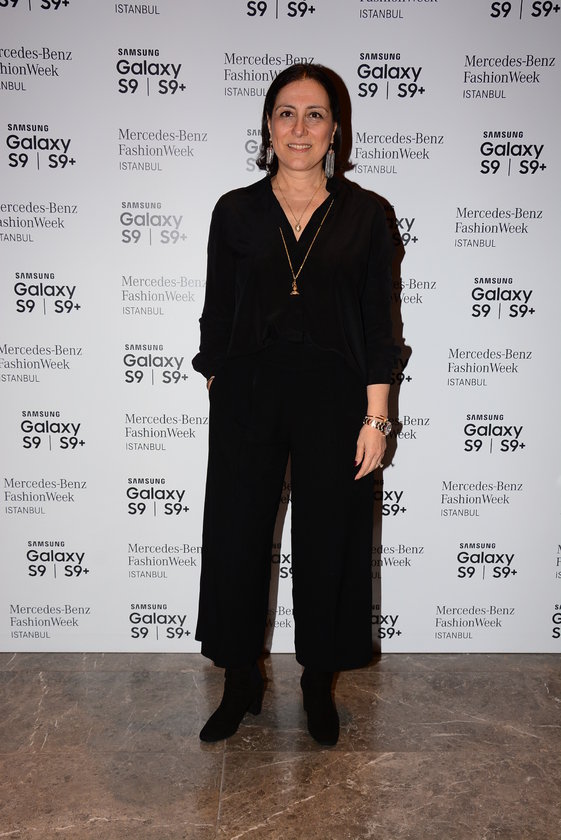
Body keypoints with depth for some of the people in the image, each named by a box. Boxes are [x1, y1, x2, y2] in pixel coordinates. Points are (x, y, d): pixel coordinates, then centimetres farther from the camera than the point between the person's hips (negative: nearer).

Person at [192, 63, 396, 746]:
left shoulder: (362, 214, 3)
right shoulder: (235, 211, 4)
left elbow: (376, 323, 1)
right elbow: (216, 317, 6)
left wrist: (375, 417, -4)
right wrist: (218, 399, 2)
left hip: (333, 395, 0)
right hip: (247, 392, 1)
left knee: (326, 541, 9)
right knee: (237, 537, 7)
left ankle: (319, 682, 32)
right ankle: (240, 684, 29)